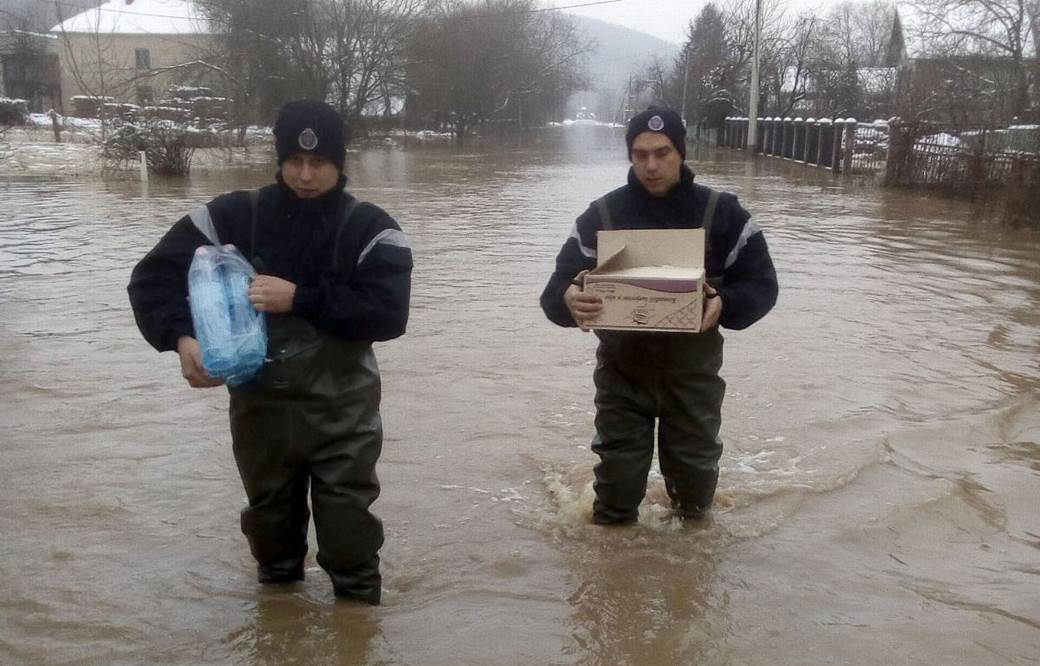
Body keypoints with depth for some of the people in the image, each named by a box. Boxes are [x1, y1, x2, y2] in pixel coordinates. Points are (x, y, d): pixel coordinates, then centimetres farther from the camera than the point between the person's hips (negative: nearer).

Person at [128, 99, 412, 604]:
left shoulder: (370, 228, -8)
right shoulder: (235, 216, -3)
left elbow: (389, 314, -19)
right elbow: (152, 277, -2)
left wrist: (299, 298, -25)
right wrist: (181, 336, -20)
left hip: (342, 411, -3)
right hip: (260, 405, 3)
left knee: (349, 529, 5)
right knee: (270, 520, 22)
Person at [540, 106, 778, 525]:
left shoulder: (721, 213, -7)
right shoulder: (601, 215, -7)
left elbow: (761, 284, -5)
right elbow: (556, 288, -12)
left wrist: (723, 305, -28)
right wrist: (569, 299, -37)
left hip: (692, 373, 1)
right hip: (621, 373, 0)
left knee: (695, 471, 17)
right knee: (618, 474, 11)